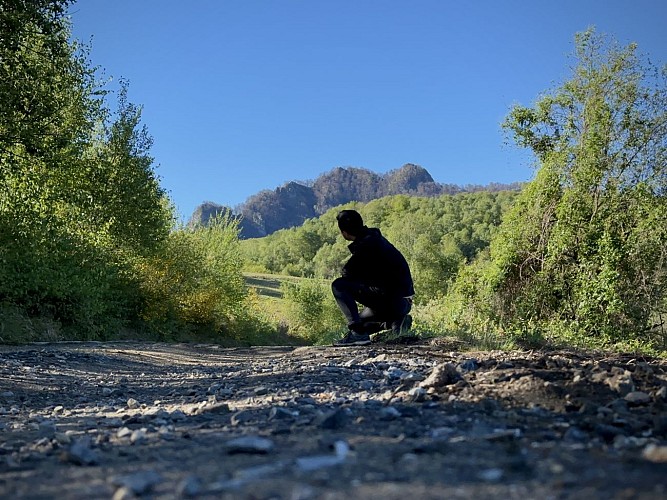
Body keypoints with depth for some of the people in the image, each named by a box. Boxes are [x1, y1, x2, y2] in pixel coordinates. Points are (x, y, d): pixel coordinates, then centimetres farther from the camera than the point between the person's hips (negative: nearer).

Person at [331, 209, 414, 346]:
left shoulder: (366, 244, -15)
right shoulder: (375, 237, 15)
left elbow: (347, 272, -15)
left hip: (392, 298, -10)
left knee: (339, 286, -13)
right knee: (358, 320, 28)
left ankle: (358, 333, -19)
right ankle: (396, 321, 12)